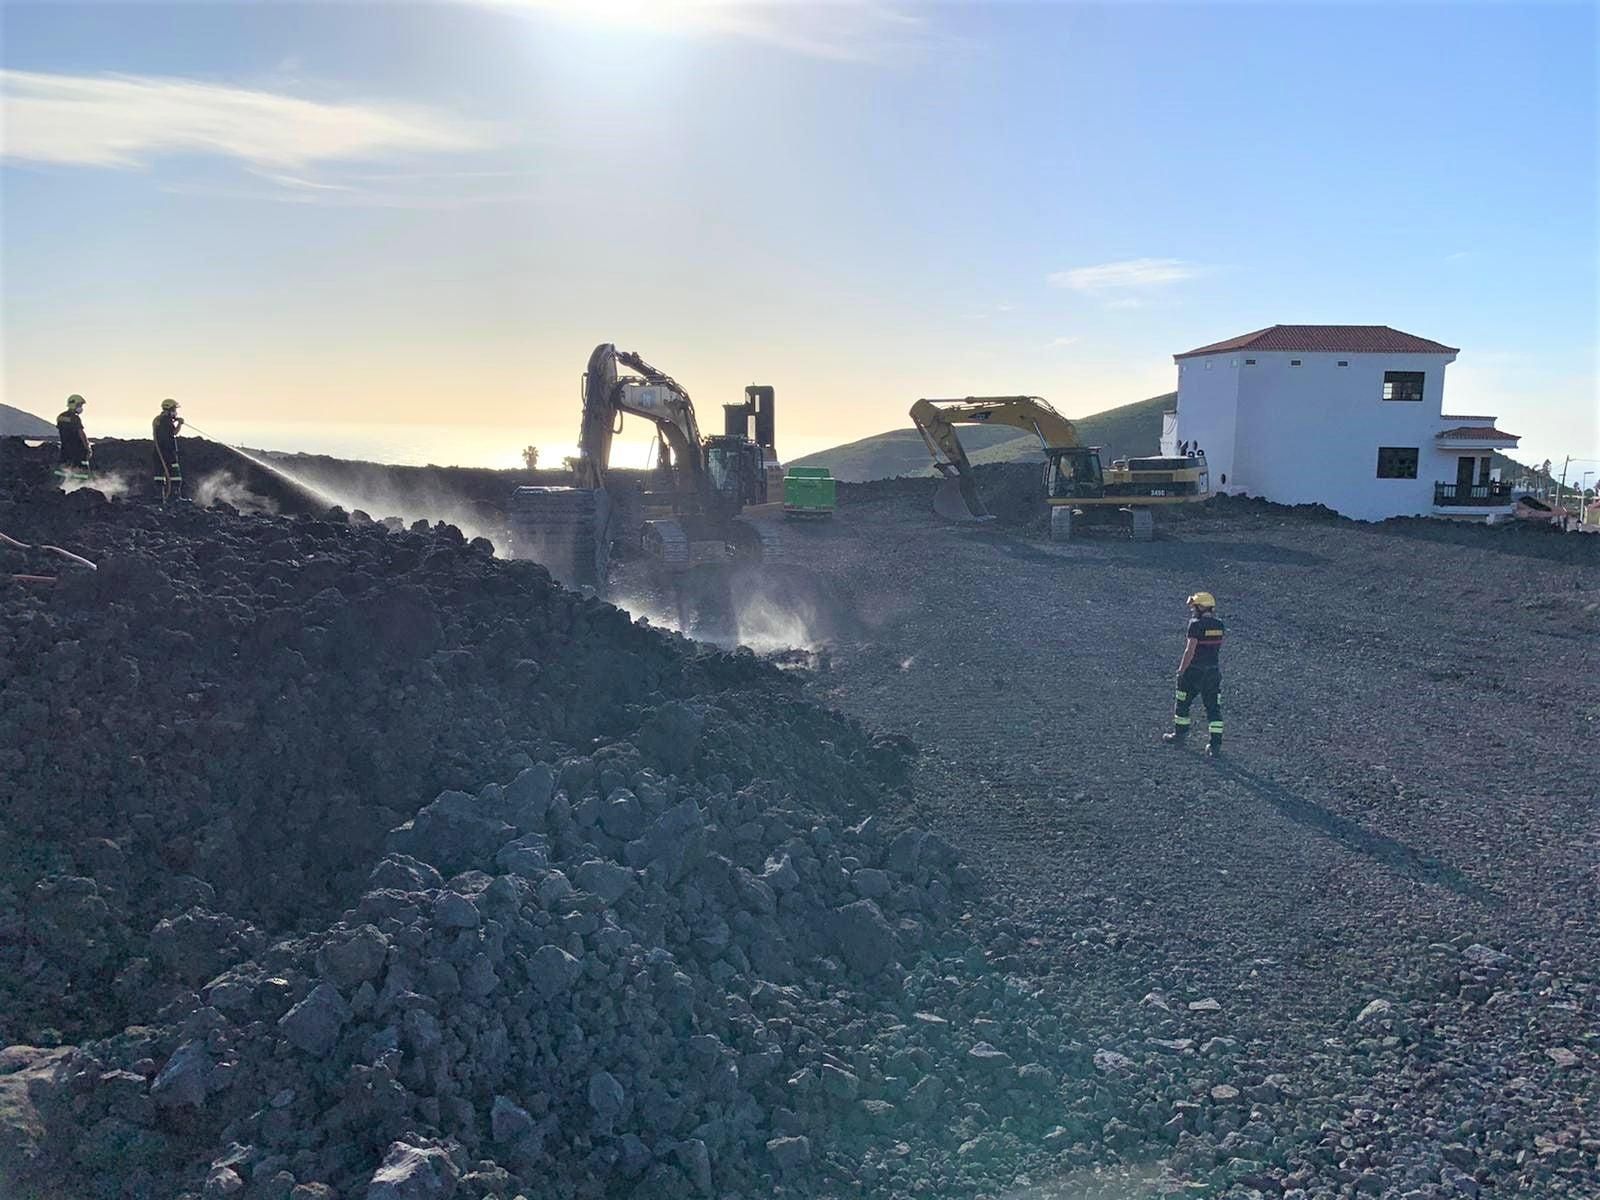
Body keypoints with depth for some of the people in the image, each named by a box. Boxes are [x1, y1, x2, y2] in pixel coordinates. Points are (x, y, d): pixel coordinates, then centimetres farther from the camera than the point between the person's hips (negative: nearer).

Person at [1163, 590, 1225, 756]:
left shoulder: (1196, 624, -16)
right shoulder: (1219, 625, 3)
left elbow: (1190, 650, -17)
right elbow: (1218, 648, 11)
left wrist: (1181, 670, -11)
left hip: (1194, 672, -6)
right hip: (1214, 671, 6)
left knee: (1183, 704, 14)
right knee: (1214, 708, 7)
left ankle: (1180, 735, 26)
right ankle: (1216, 744, 4)